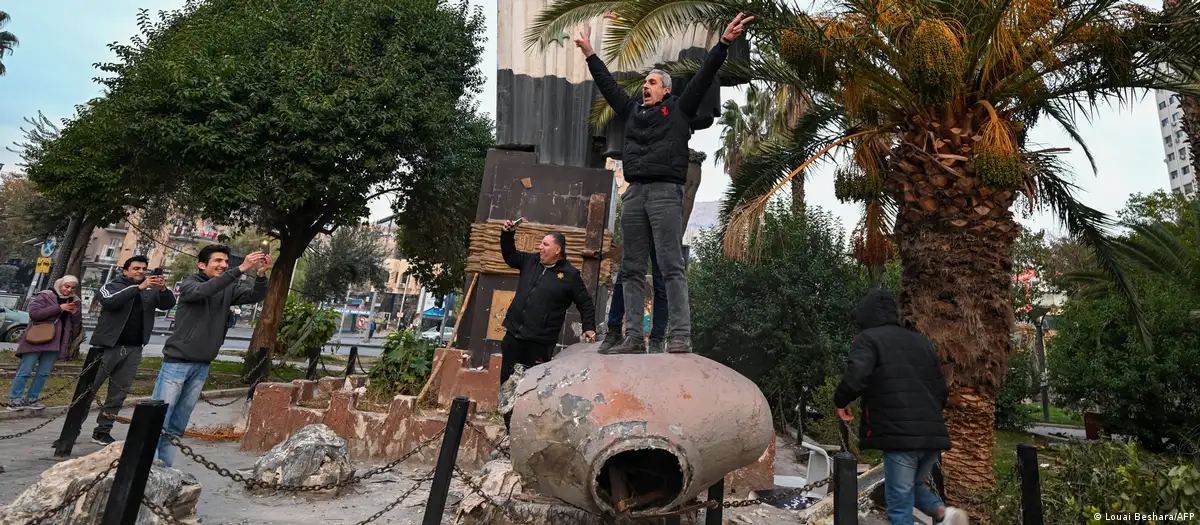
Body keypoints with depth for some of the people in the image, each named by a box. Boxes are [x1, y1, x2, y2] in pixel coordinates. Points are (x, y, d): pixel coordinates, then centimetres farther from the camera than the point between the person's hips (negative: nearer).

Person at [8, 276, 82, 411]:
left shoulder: (74, 301, 13)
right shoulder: (45, 296, -2)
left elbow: (77, 324, 13)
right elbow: (34, 313, -15)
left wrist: (76, 313, -8)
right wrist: (59, 308, -20)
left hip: (55, 343, 5)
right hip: (36, 340, -5)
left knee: (43, 373, 7)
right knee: (25, 372, 0)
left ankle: (31, 399, 16)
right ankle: (14, 400, 9)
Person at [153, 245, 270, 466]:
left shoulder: (228, 289, 7)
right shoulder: (189, 284, -6)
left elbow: (256, 296, -5)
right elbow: (204, 290, -27)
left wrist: (261, 274, -25)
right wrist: (241, 269, -37)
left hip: (202, 366, 4)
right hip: (177, 361, -4)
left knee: (177, 425, 11)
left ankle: (164, 467, 19)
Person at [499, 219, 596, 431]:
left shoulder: (570, 275, -4)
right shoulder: (530, 261, 9)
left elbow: (585, 303, 3)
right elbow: (509, 255, 24)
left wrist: (589, 328, -5)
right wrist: (507, 235, 9)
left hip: (540, 343, -6)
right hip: (513, 336, 6)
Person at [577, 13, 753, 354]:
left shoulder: (679, 109, 13)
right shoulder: (632, 111, 23)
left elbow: (703, 77, 7)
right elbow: (607, 84, 31)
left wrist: (724, 42, 0)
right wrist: (589, 53, 36)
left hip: (666, 192, -5)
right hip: (634, 193, 5)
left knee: (672, 266, -8)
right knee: (632, 270, 2)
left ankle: (681, 336, -7)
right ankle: (634, 338, 6)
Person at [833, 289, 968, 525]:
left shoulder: (868, 338, -1)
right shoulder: (921, 341, 19)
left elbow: (855, 376, -19)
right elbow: (941, 389, 19)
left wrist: (841, 401, -1)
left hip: (899, 435, -7)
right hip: (933, 434, 7)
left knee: (900, 505, 3)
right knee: (912, 486, 27)